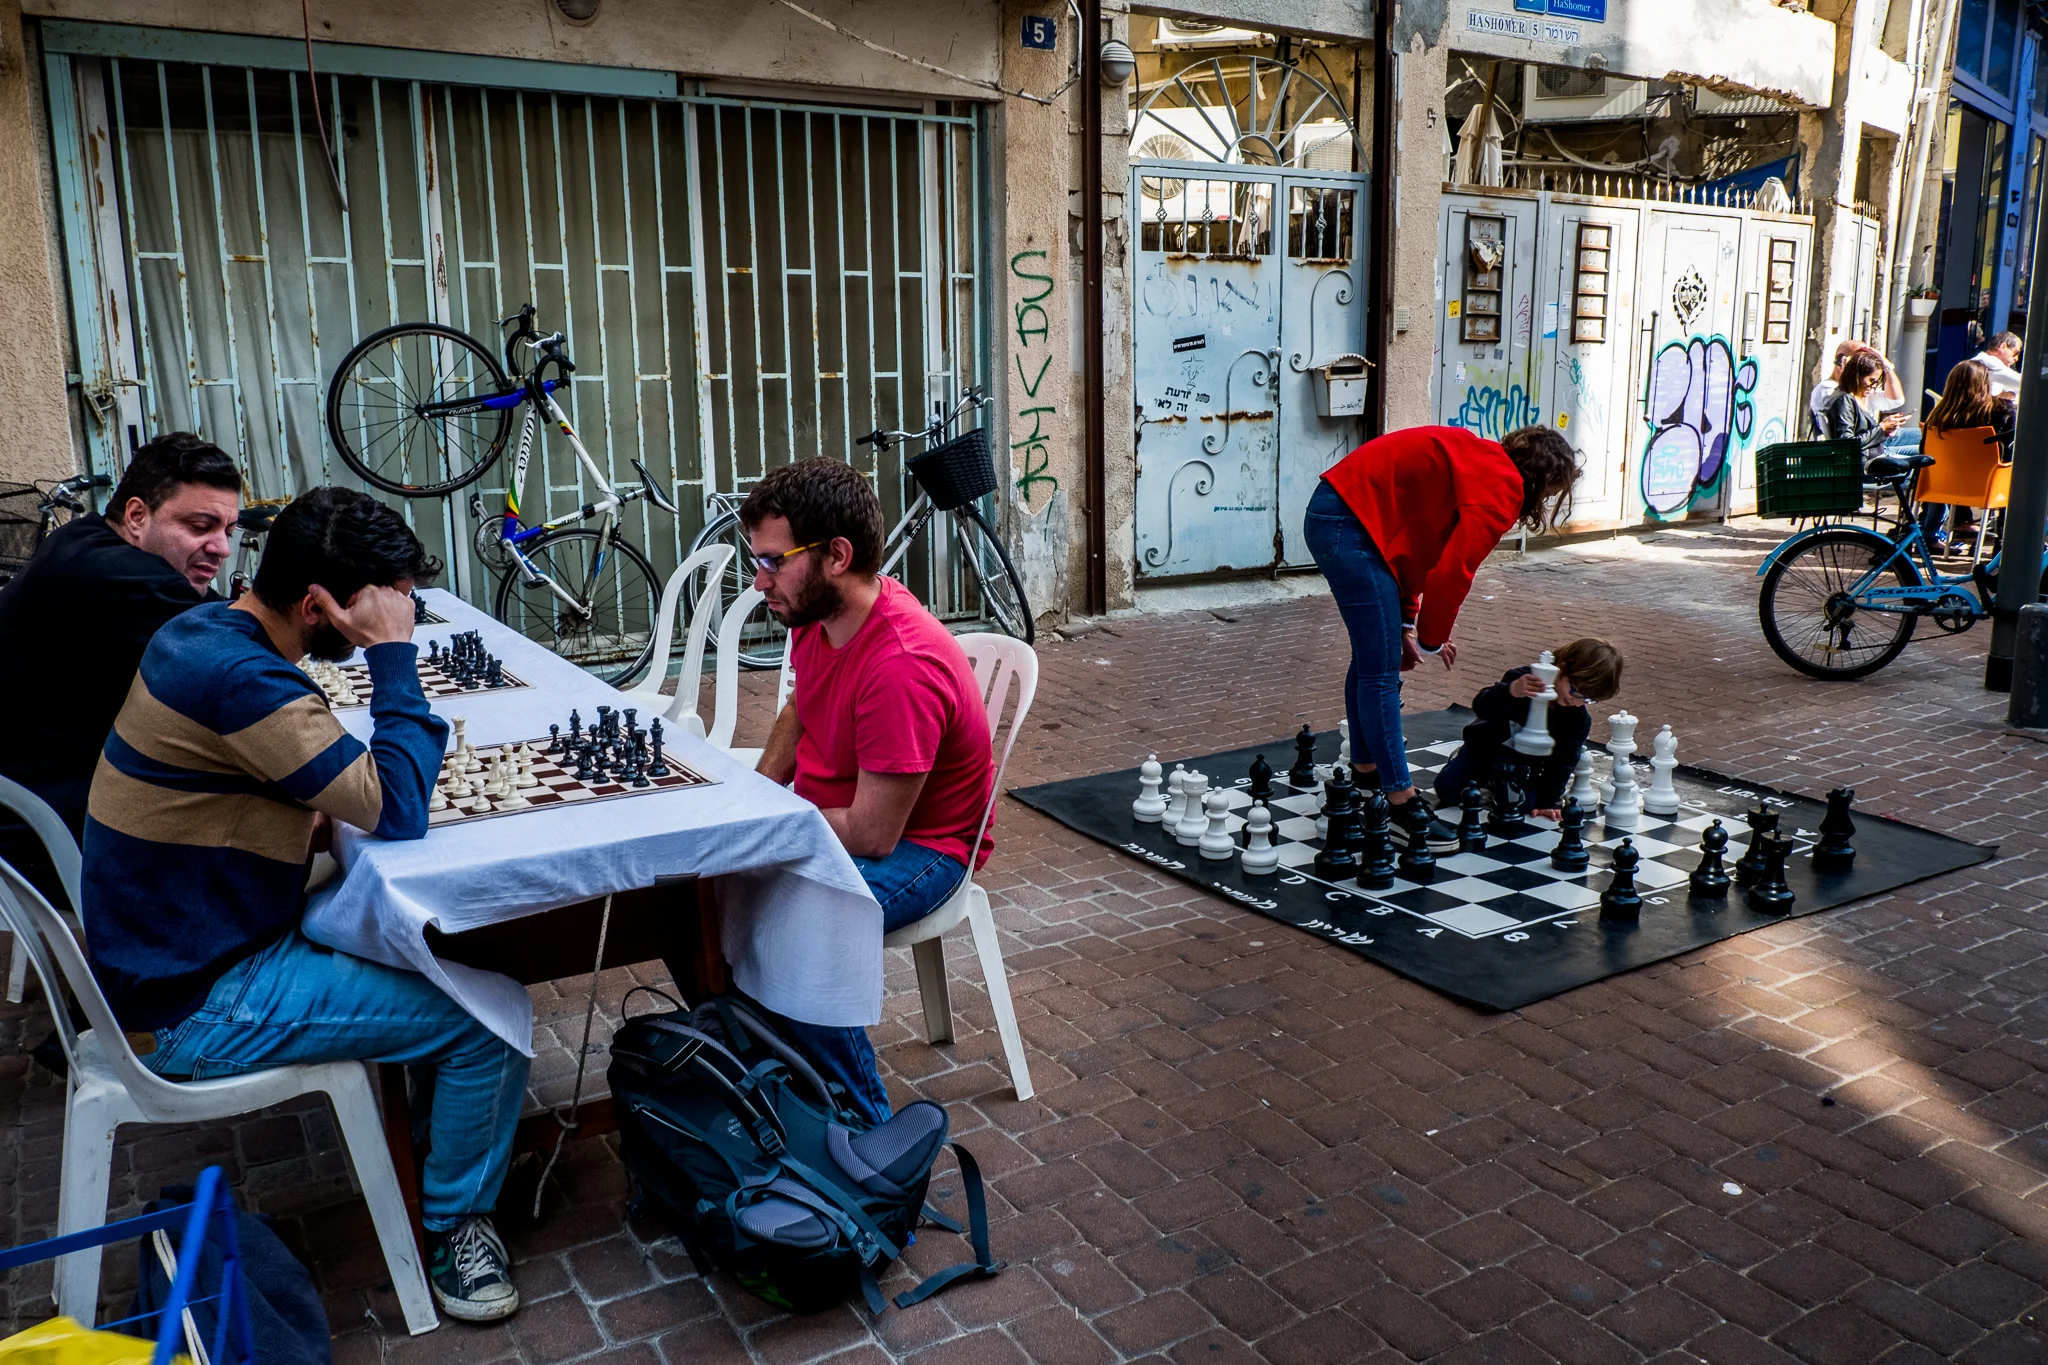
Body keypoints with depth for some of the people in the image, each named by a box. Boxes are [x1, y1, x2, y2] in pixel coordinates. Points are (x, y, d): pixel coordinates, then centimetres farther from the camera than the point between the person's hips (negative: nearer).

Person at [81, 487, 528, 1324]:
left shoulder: (203, 630, 2)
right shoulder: (239, 677, -29)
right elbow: (399, 812, -28)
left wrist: (329, 813, -2)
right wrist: (394, 653, -24)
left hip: (164, 953, 10)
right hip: (197, 1010, -10)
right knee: (488, 1016, -12)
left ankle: (443, 1116, 33)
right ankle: (456, 1224, 8)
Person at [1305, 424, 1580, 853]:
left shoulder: (1481, 463, 20)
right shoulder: (1501, 487, -10)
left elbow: (1419, 538, 20)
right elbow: (1453, 572, -17)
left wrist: (1407, 625, 13)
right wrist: (1431, 640, 0)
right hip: (1349, 526, -11)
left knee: (1370, 660, 20)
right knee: (1382, 672, -7)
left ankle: (1366, 773, 34)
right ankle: (1402, 807, -2)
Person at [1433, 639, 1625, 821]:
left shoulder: (1579, 720, -23)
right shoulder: (1522, 679, -33)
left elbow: (1562, 762, -16)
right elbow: (1481, 708, -45)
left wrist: (1549, 801, -21)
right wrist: (1511, 691, -65)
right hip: (1487, 746, -2)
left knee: (1526, 802, -18)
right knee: (1448, 790, -9)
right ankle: (1483, 776, 25)